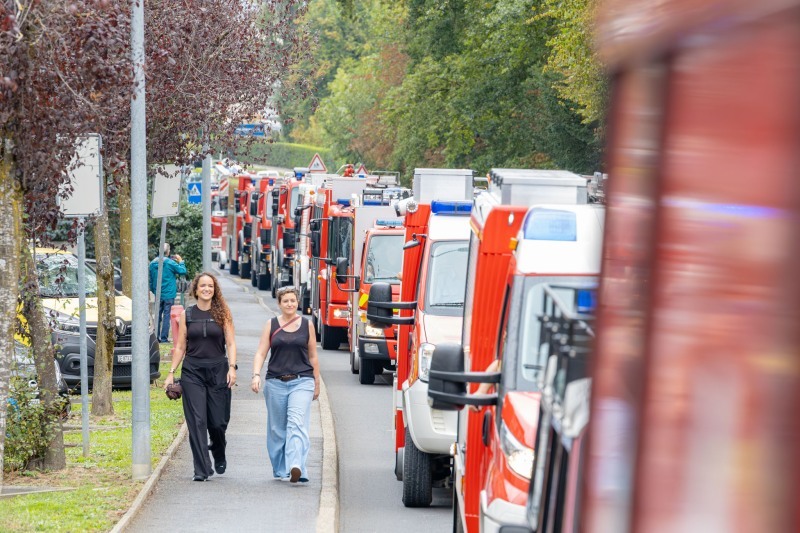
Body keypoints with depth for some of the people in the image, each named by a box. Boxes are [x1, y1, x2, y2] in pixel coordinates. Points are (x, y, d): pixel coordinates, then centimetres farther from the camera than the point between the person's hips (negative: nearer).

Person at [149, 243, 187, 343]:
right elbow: (183, 271, -10)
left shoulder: (152, 263, 5)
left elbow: (151, 280, 12)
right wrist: (180, 261, 5)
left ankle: (156, 337, 11)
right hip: (169, 294, -5)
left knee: (158, 315, 11)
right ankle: (164, 338, -4)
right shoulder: (170, 263, -12)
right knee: (166, 316, -2)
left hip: (158, 295, 5)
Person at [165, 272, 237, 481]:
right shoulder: (187, 314, 7)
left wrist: (232, 367, -12)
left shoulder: (223, 313, 4)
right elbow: (180, 347, 10)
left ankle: (219, 456, 32)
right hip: (192, 372, 1)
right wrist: (171, 372, 4)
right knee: (197, 421, -6)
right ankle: (202, 470, -4)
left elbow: (230, 343, 2)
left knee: (218, 421, 1)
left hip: (218, 371, -1)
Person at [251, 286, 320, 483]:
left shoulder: (307, 325, 7)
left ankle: (296, 467, -31)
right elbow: (261, 353, 4)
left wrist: (316, 383, 15)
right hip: (275, 383, 2)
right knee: (277, 429, 8)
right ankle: (280, 470, 20)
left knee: (297, 424, -18)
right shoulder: (271, 325, 8)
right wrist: (256, 375, -11)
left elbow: (312, 356, 13)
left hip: (301, 382, -2)